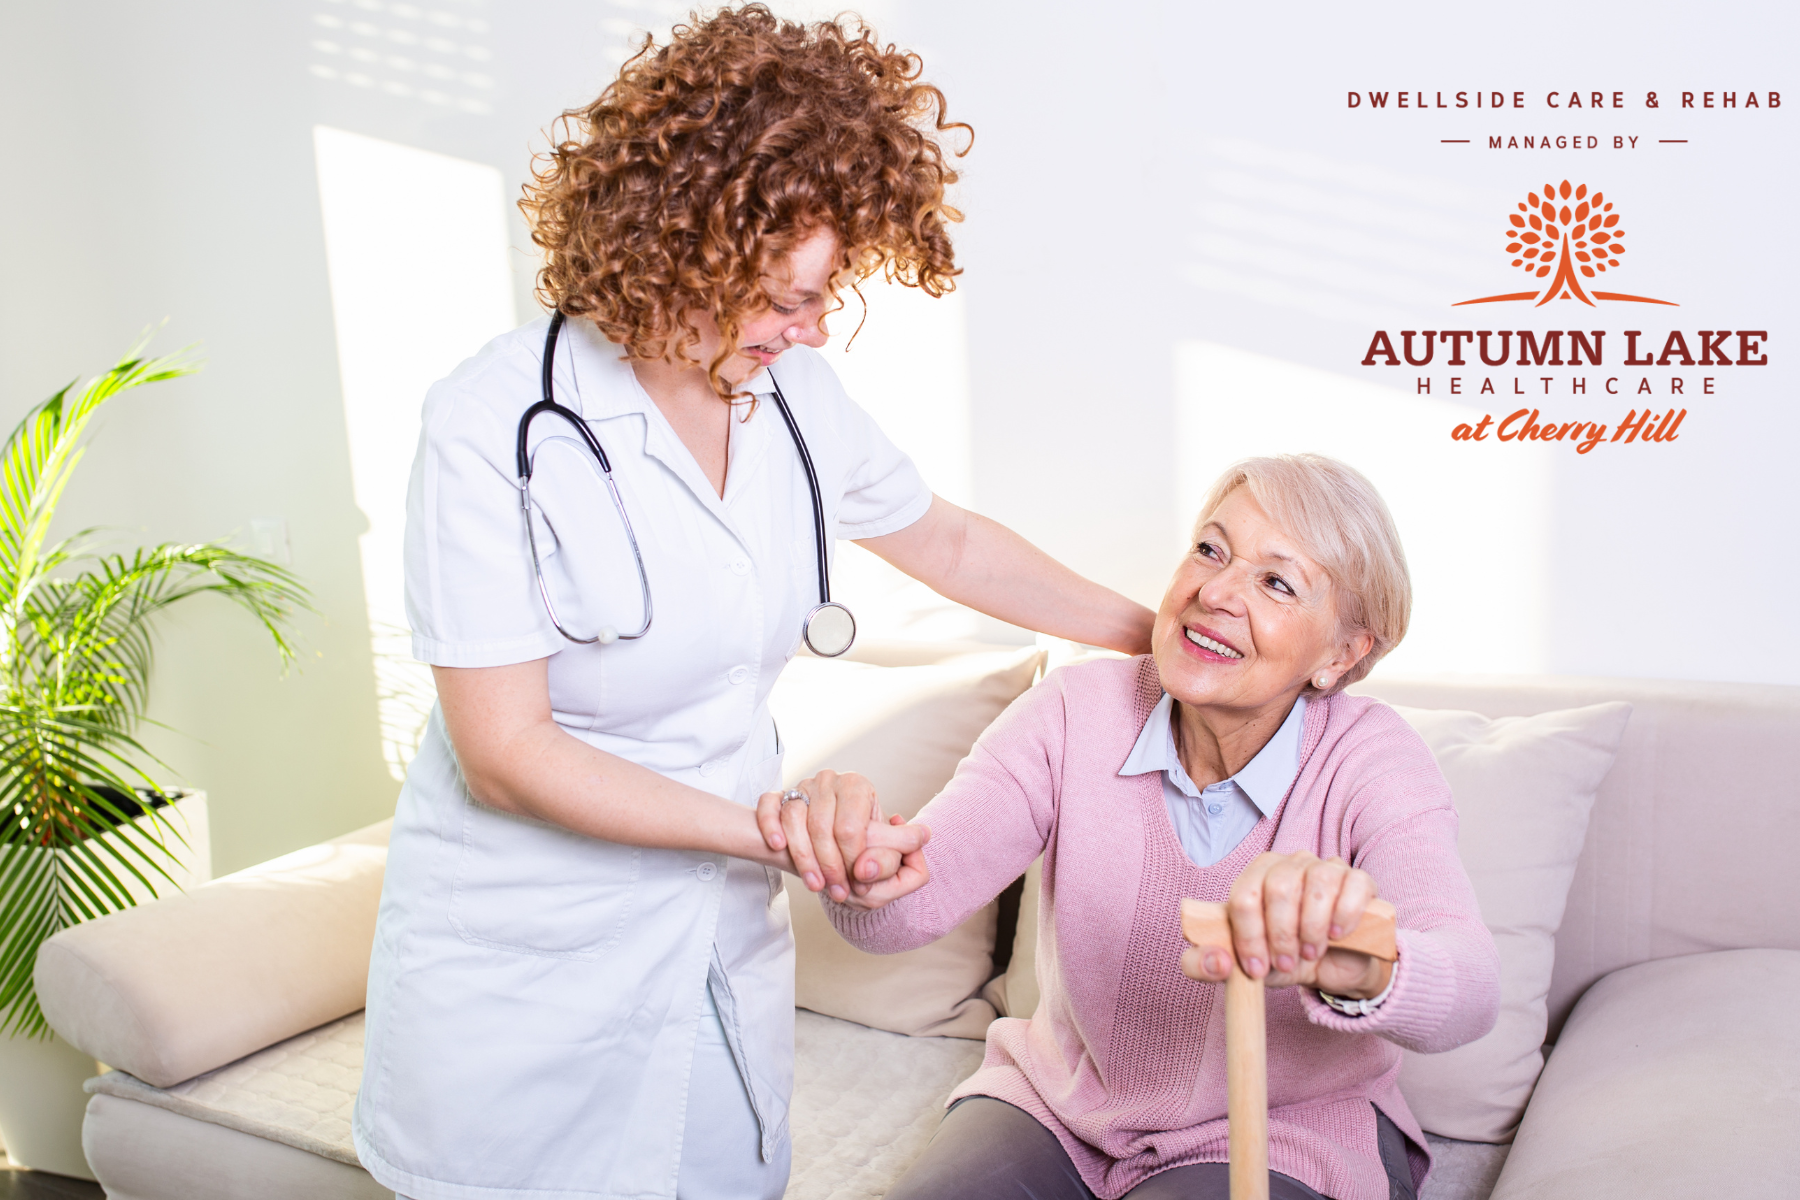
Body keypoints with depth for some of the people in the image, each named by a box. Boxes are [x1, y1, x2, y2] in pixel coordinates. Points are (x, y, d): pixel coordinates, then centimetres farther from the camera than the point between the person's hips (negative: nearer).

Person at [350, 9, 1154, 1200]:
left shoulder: (794, 393, -5)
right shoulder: (495, 424, -20)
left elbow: (949, 541, 12)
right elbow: (504, 754, -20)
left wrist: (1158, 633, 13)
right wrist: (775, 830, -22)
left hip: (726, 944, 5)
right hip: (526, 969, -4)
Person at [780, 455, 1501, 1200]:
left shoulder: (1375, 762, -17)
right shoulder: (1077, 712, -12)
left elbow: (1467, 991, -34)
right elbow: (917, 904, -23)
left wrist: (1364, 972, -58)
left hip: (1280, 1136, -1)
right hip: (1058, 1100, 2)